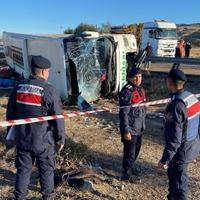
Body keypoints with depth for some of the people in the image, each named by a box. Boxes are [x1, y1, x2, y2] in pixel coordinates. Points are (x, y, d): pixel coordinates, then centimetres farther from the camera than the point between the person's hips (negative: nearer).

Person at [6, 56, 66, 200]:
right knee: (46, 169, 15)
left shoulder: (18, 88, 1)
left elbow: (10, 114, 9)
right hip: (44, 140, -4)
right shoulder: (49, 90, -16)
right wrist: (61, 139, -3)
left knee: (23, 169, 18)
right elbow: (58, 118, -14)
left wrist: (16, 131, 21)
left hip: (22, 138, 4)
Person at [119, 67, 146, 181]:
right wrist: (126, 131, -22)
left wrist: (143, 124, 19)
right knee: (130, 152, 4)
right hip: (131, 128, -8)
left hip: (139, 127, 8)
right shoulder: (127, 92, -21)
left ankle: (130, 167, 43)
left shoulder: (141, 89, 5)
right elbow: (124, 113, -22)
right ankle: (127, 173, 22)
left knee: (136, 149, 22)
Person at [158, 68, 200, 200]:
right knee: (173, 174, 27)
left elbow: (174, 137, -27)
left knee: (178, 182, 8)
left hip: (182, 149, -9)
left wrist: (165, 159, -20)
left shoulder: (176, 105, -27)